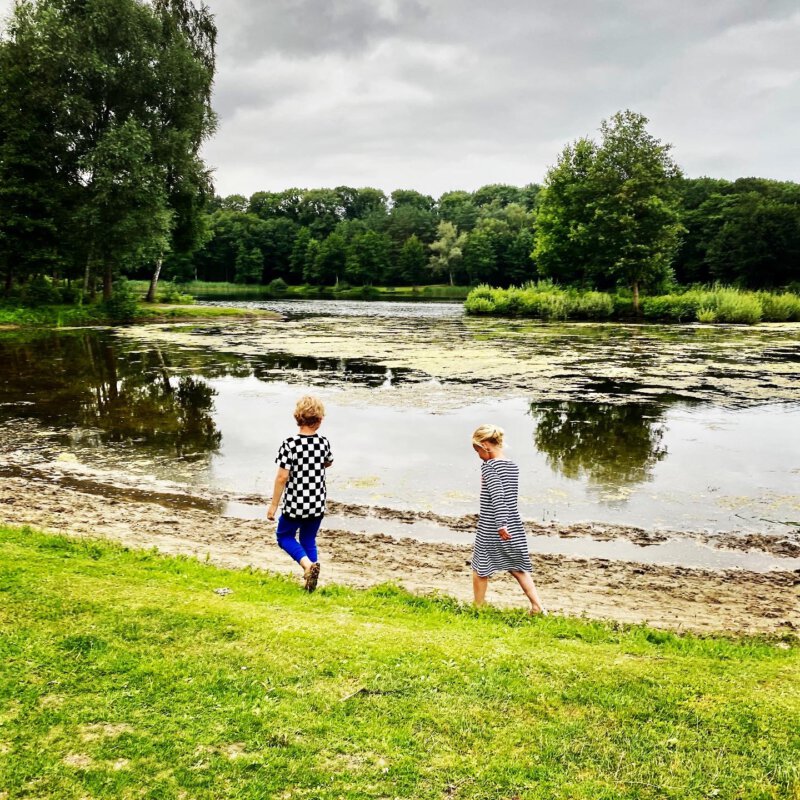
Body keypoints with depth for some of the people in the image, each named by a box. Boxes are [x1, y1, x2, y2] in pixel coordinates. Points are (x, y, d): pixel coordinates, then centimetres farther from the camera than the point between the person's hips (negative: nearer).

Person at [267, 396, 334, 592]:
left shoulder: (290, 444, -16)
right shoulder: (323, 443, -5)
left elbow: (282, 477, -15)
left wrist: (273, 505, -7)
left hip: (295, 504, -4)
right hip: (317, 504, 4)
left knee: (284, 536, 18)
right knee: (309, 540, 20)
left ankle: (308, 564, -5)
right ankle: (310, 581, 20)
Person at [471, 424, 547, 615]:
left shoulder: (489, 466, -14)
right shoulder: (514, 467, 8)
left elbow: (497, 496, -24)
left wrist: (501, 524, -27)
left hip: (490, 529, -7)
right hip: (514, 526, 7)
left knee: (480, 569, 11)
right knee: (519, 568, 14)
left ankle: (478, 609, 22)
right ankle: (538, 607, 7)